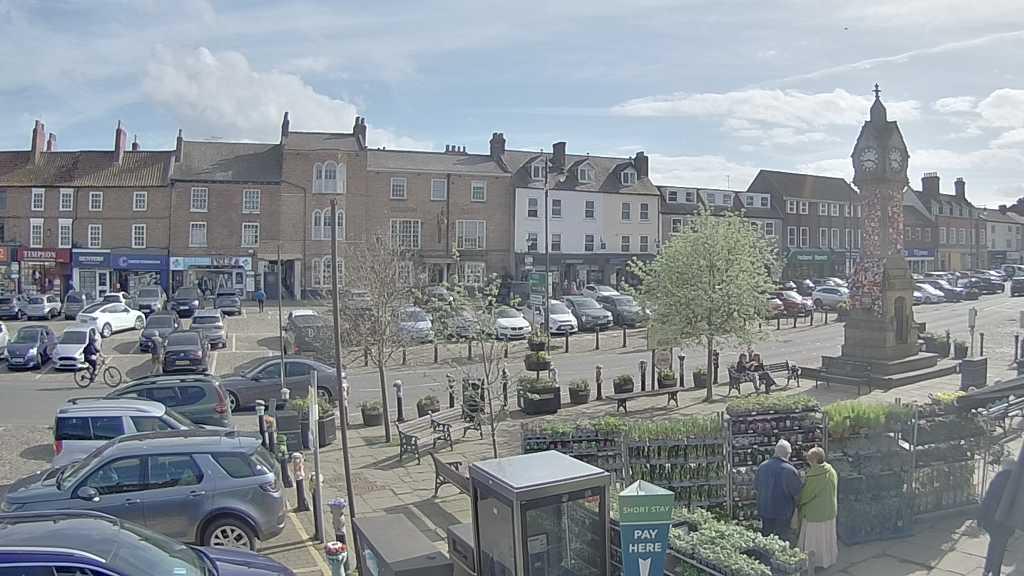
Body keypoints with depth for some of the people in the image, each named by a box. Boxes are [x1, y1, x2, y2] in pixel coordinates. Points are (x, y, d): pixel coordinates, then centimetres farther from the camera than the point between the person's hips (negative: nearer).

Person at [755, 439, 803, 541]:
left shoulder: (763, 466, -2)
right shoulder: (789, 470, -21)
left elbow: (756, 486, 7)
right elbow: (798, 492, -15)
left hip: (765, 509, 5)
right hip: (783, 511, -5)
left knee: (766, 536, 18)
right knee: (781, 540, 8)